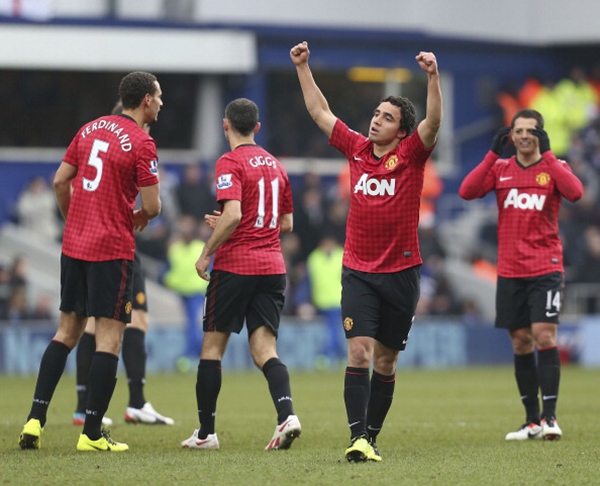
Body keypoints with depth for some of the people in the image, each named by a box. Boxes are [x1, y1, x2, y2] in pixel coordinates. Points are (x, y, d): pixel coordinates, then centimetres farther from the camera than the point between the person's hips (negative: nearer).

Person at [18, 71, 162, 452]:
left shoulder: (91, 128, 10)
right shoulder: (142, 143, -11)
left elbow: (60, 181, 13)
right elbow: (152, 206, -12)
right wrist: (140, 217, 10)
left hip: (74, 245, 7)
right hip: (113, 249, -7)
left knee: (67, 331, 14)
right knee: (110, 337, -2)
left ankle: (35, 420, 5)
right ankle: (92, 434, -4)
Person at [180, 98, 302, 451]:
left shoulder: (230, 163, -8)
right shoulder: (276, 165, 14)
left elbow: (233, 215, -21)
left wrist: (206, 253, -9)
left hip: (235, 265, -6)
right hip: (272, 266, 6)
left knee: (213, 347, 7)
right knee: (265, 351, 0)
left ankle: (206, 433, 11)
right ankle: (287, 414, -25)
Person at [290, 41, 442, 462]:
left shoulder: (411, 154, -3)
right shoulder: (357, 148, 6)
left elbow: (433, 122, -20)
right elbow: (320, 112, 15)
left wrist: (433, 76, -33)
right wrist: (303, 68, 14)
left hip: (400, 272, -1)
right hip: (358, 272, 1)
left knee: (385, 361, 8)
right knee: (360, 351, -14)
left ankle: (372, 436, 20)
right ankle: (358, 438, -20)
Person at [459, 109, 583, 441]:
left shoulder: (553, 166, 1)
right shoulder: (500, 168, 8)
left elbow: (575, 192, -19)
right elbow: (467, 192, -7)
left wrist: (547, 155, -19)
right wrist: (493, 153, -12)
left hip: (546, 267, -3)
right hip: (510, 271, 3)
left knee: (544, 335, -14)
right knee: (520, 342, 5)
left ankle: (550, 417, -10)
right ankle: (532, 420, 13)